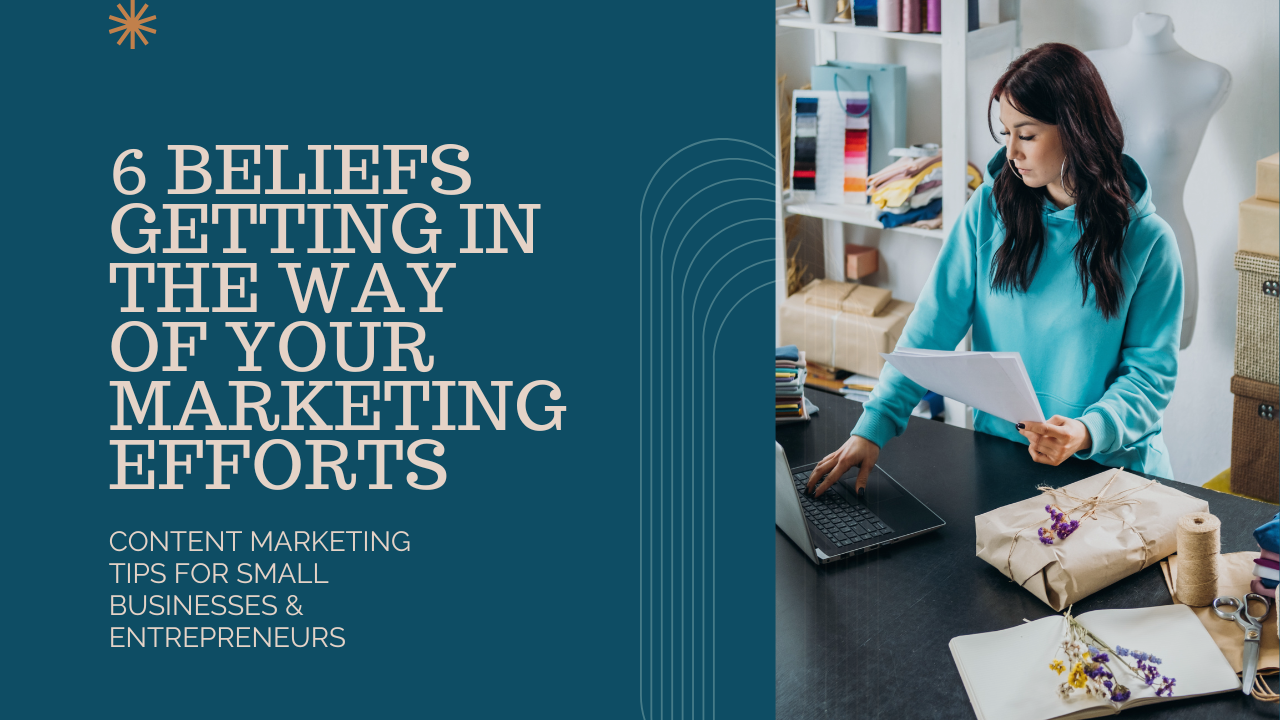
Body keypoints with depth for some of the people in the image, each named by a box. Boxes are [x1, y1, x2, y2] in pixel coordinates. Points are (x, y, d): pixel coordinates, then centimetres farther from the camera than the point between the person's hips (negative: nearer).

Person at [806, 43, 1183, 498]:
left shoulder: (1147, 240, -5)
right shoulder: (989, 209, 2)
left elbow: (1152, 371, -5)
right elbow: (932, 327, -2)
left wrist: (1088, 432, -25)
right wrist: (873, 426, -14)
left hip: (1111, 464, -1)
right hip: (1000, 456, 2)